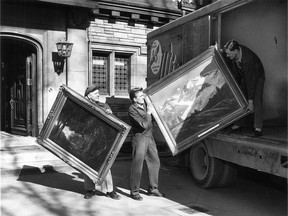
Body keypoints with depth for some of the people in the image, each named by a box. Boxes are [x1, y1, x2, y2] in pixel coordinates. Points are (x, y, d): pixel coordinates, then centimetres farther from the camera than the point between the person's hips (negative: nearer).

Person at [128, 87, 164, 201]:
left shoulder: (145, 104, 7)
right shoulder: (132, 109, -16)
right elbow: (144, 125, -21)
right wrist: (148, 113, -15)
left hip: (150, 137, 8)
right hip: (140, 138, -8)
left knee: (155, 162, 12)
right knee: (137, 166, -2)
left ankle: (153, 189, 26)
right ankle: (134, 192, 11)